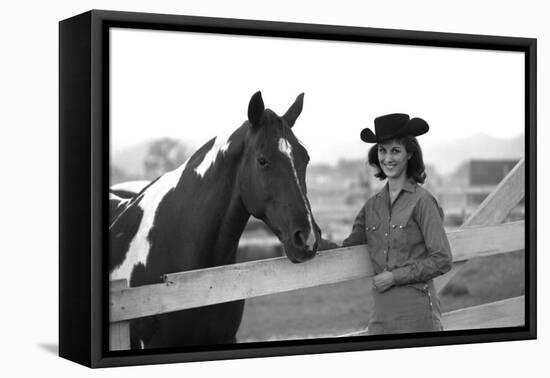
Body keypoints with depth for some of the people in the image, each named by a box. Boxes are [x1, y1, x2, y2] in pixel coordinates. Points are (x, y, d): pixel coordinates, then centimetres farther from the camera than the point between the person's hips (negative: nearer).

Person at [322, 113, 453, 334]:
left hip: (416, 310, -6)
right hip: (381, 312, 6)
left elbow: (442, 260, -10)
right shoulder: (372, 205, 10)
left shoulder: (421, 201, -8)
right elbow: (350, 247, 21)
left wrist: (395, 276, -11)